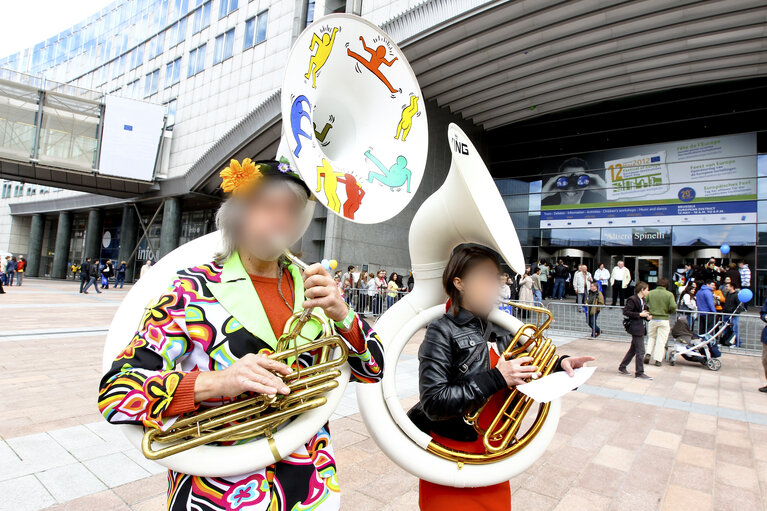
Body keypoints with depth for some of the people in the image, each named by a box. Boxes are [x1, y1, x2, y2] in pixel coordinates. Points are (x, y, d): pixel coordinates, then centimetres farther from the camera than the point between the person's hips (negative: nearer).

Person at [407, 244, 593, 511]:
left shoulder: (501, 331, 2)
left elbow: (522, 374, 12)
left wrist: (559, 363, -6)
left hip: (494, 453, 6)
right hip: (451, 453, -6)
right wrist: (495, 379, -28)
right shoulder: (442, 332, -18)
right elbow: (433, 403, -25)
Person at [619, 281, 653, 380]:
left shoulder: (642, 300, 13)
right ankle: (639, 373, 5)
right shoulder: (633, 299, -15)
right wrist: (640, 314, -21)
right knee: (640, 351, -4)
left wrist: (647, 316, 3)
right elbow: (625, 312, -20)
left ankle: (622, 368, 25)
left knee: (633, 349, 15)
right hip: (636, 328, -10)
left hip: (641, 327, 10)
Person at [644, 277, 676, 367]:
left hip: (652, 319, 2)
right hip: (664, 320, -2)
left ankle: (648, 354, 2)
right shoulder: (669, 294, -7)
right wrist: (669, 312, 4)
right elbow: (673, 307, -17)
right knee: (661, 340, 6)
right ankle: (657, 359, 7)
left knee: (651, 337, 18)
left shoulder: (650, 293, -1)